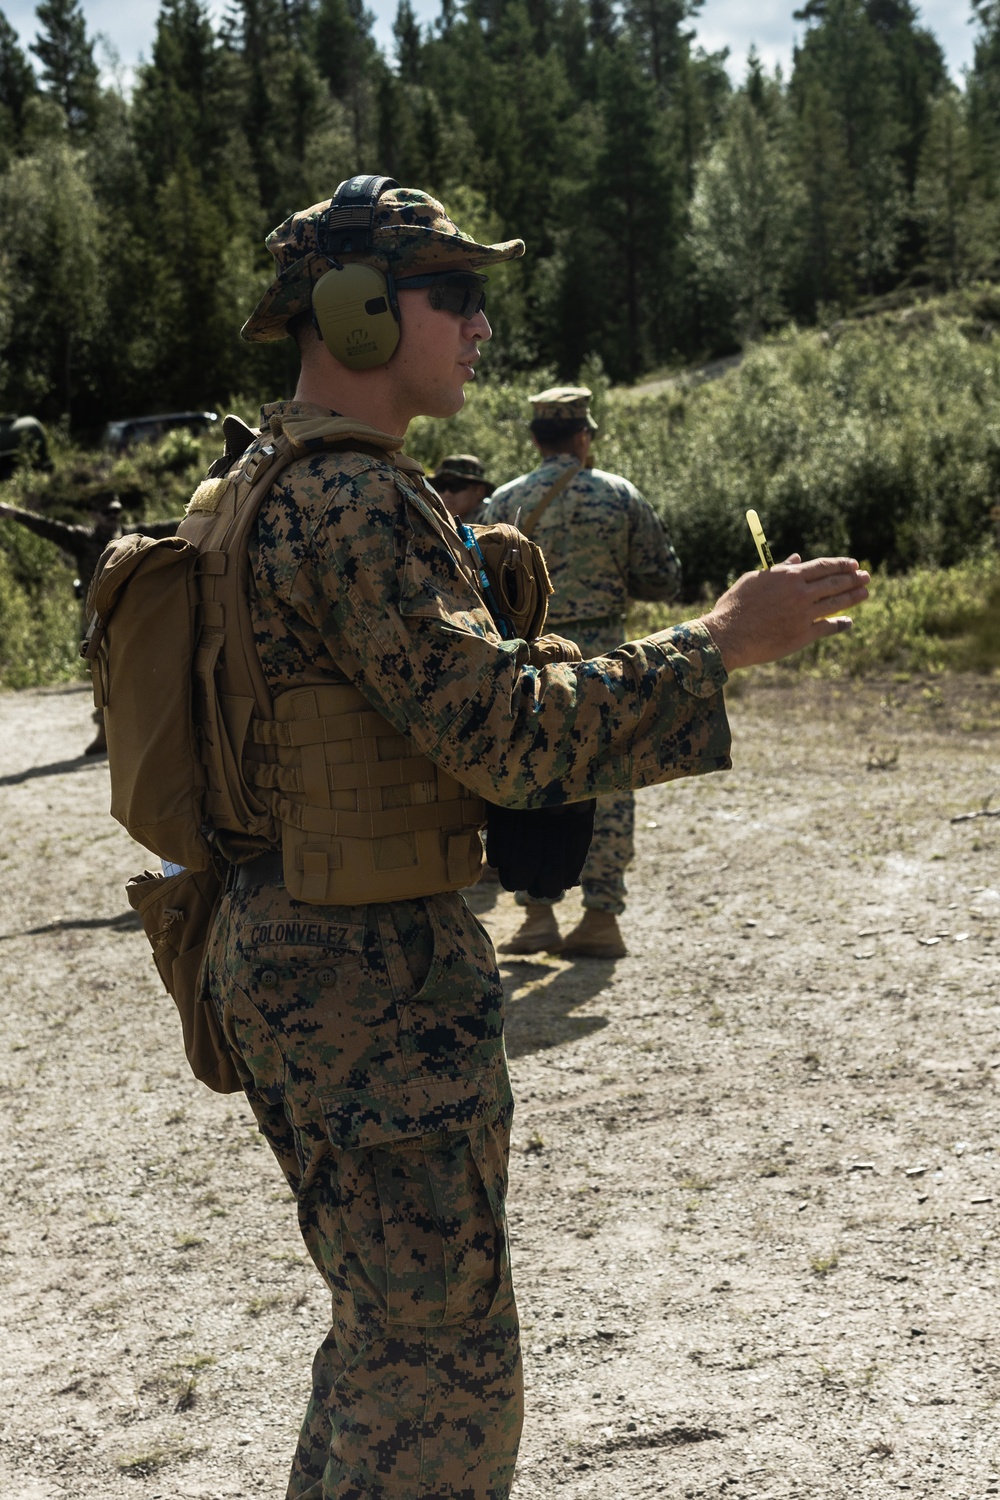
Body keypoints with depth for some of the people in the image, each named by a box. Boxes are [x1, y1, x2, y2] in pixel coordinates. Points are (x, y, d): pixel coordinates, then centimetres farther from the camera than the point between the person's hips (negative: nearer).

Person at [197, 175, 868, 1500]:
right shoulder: (361, 503, -20)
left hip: (286, 946, 10)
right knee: (440, 1368, 0)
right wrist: (718, 644, -19)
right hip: (375, 973, -10)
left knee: (394, 1325, 23)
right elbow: (503, 732, -25)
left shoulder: (265, 487, 13)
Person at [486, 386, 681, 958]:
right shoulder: (622, 496, -1)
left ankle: (537, 914, 6)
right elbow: (664, 580, 2)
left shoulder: (507, 501, -2)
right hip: (603, 654, 0)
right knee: (607, 785, 6)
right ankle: (602, 917, 5)